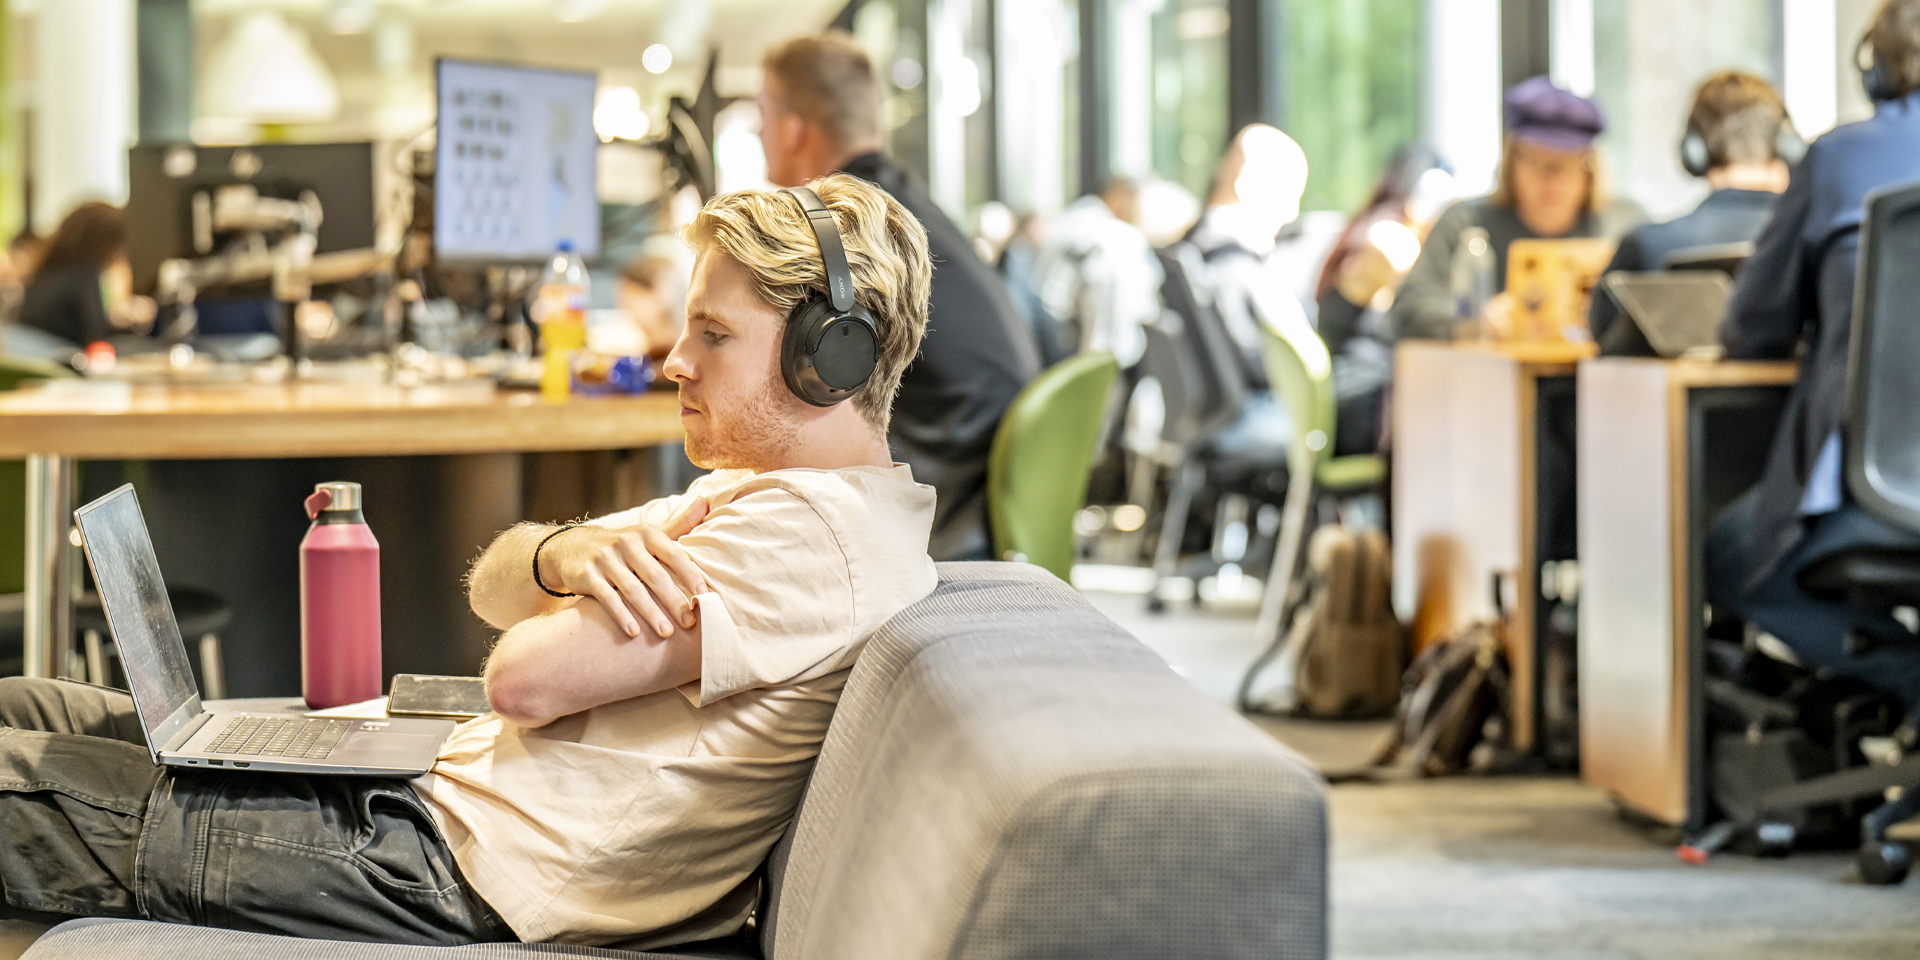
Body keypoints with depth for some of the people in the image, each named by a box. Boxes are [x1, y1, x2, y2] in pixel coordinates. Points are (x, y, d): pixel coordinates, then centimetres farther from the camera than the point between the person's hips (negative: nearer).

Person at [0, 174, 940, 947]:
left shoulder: (813, 531, -20)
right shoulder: (751, 486, 15)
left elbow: (526, 680, -22)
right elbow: (494, 587, 11)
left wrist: (587, 571, 0)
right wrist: (570, 552, -13)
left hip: (461, 870, -10)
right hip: (443, 779, 10)